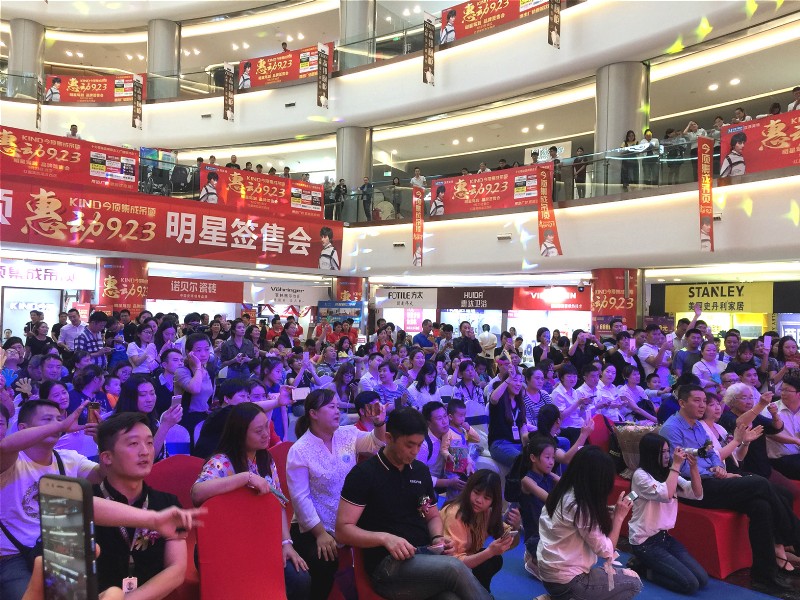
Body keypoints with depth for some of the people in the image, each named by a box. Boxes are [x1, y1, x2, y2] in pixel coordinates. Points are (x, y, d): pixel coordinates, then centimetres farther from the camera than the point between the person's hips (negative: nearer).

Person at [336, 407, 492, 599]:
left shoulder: (421, 471, 13)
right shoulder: (363, 474, -5)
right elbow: (342, 530, -8)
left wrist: (437, 538, 1)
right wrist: (384, 538, -22)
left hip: (425, 557, 5)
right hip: (388, 565, -4)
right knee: (455, 568, -31)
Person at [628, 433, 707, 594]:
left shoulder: (668, 473, 7)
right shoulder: (640, 475, -15)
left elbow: (697, 494, 3)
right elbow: (665, 494, -29)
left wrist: (693, 466, -11)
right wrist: (676, 465, -23)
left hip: (665, 536, 8)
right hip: (645, 541, -8)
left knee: (702, 580, -1)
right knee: (690, 584, -15)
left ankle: (651, 565, 12)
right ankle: (643, 568, 3)